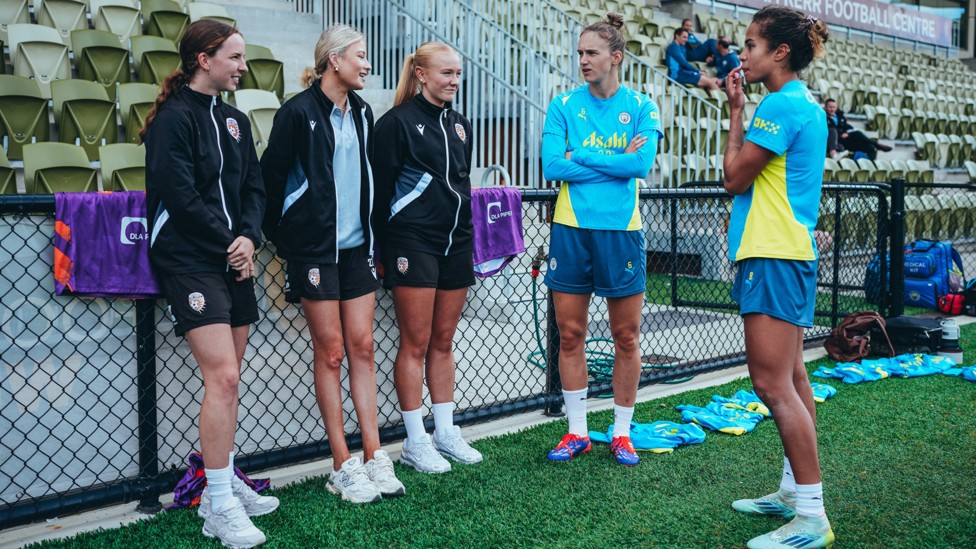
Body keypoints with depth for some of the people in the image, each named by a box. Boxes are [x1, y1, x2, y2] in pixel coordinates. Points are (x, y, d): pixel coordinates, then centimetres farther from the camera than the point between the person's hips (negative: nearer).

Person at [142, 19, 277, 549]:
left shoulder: (233, 120, 15)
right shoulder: (174, 117, -8)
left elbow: (253, 186, 12)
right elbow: (180, 196, -15)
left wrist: (249, 237, -5)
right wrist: (228, 244, -8)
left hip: (233, 260, 8)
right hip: (190, 261, -7)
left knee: (227, 378, 10)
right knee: (222, 376, -14)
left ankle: (225, 483, 21)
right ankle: (219, 506, -6)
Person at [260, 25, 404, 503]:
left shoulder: (361, 112, 11)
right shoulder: (299, 112, -9)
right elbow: (272, 175, -6)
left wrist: (372, 234, 15)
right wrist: (281, 236, -1)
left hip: (356, 246, 6)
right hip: (314, 247, -6)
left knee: (361, 346, 5)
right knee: (330, 350, -1)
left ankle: (374, 457, 10)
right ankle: (343, 466, 8)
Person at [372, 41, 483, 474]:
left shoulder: (460, 124, 15)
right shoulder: (398, 122, -6)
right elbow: (381, 188, -8)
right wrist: (388, 251, -10)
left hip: (456, 243, 7)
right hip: (413, 242, -6)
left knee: (443, 342, 12)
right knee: (415, 344, -1)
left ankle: (445, 433, 21)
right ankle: (415, 442, 7)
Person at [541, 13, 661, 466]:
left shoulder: (640, 106, 3)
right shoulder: (564, 105, 4)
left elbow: (642, 163, -13)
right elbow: (552, 166, -9)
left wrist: (579, 156, -10)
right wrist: (616, 162, -8)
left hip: (621, 230, -1)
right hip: (571, 229, 1)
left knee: (626, 337, 5)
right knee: (570, 335, 5)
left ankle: (622, 433, 20)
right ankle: (577, 432, 19)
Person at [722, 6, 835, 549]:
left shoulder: (781, 105, -15)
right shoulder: (805, 104, 16)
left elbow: (735, 177, -11)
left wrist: (737, 111, -1)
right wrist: (742, 112, 14)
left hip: (773, 256, -11)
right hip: (790, 251, 11)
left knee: (773, 383, -10)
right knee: (791, 378, 15)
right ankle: (795, 492, 26)